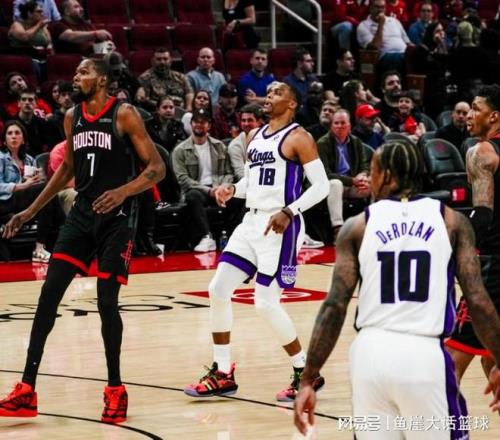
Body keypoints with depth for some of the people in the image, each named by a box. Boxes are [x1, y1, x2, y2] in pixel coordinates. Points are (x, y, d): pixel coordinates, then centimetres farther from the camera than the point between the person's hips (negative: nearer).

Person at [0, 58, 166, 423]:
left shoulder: (124, 115, -10)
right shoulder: (72, 117, 9)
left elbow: (157, 168, -12)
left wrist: (123, 191, -29)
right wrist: (32, 210, 19)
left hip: (117, 216, -6)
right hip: (83, 212, 6)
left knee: (107, 301, -7)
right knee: (49, 293, -3)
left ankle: (115, 389, 11)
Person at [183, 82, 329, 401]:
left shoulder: (298, 138, -9)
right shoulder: (255, 136, 14)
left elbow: (321, 185, -13)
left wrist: (289, 212, -25)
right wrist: (232, 190, 3)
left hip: (281, 226, -8)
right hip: (252, 221, 8)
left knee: (266, 302, -12)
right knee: (218, 290, 2)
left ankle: (307, 374, 4)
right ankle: (222, 375, 12)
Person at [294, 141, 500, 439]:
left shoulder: (358, 226, 6)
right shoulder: (452, 221, 5)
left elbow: (335, 306, -1)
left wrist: (308, 380, 1)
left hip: (371, 353, 1)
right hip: (426, 355, -1)